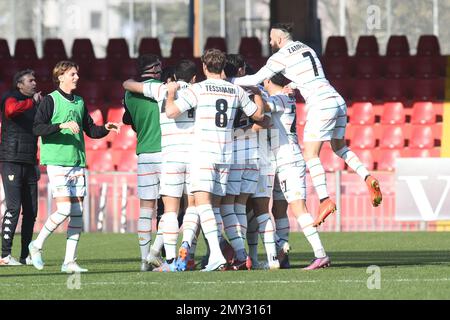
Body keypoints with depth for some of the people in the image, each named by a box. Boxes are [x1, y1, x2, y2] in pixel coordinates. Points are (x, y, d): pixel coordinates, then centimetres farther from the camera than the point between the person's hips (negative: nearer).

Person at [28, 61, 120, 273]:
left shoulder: (79, 102, 16)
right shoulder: (50, 100, -4)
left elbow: (90, 130, 22)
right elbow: (37, 128, -14)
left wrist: (105, 128, 3)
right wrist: (62, 126, -24)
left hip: (77, 163, 7)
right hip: (57, 162, -6)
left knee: (77, 212, 1)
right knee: (64, 209, -15)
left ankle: (70, 261, 4)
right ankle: (37, 245, 5)